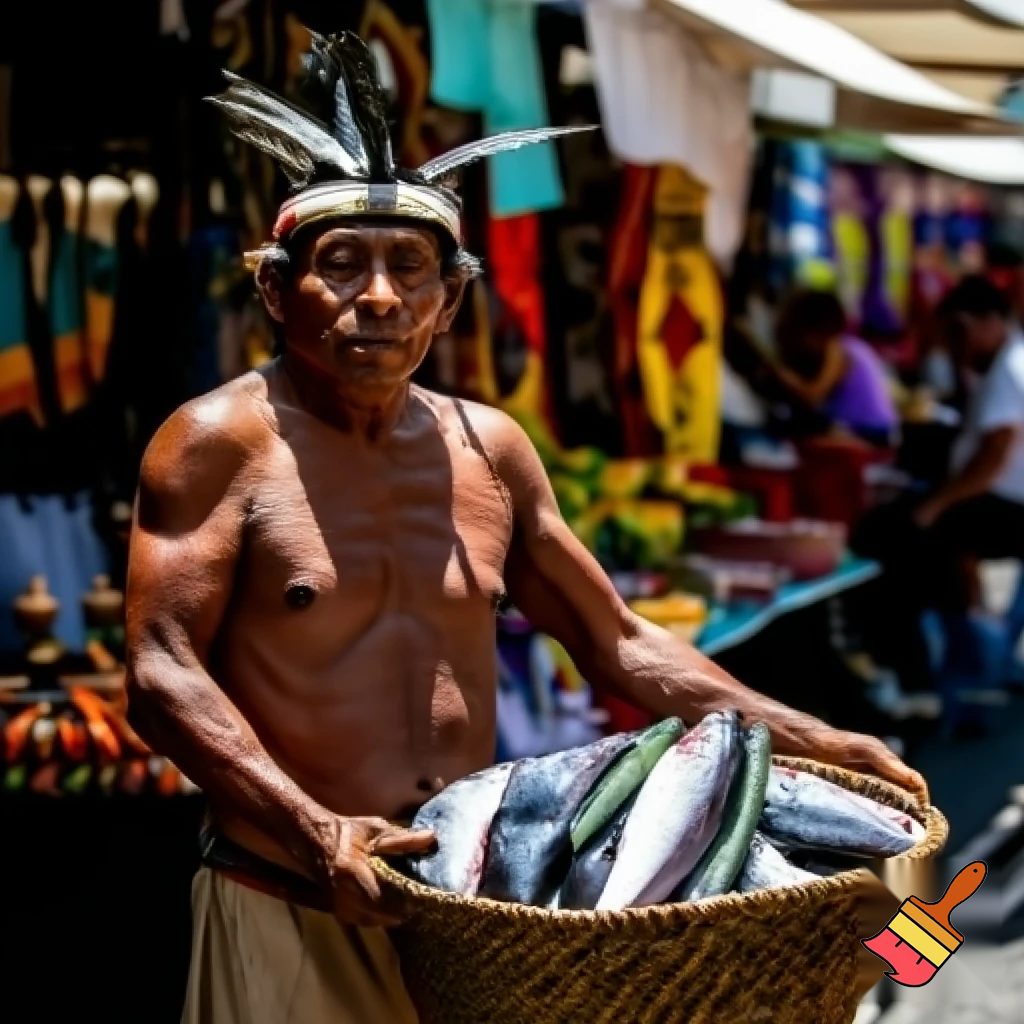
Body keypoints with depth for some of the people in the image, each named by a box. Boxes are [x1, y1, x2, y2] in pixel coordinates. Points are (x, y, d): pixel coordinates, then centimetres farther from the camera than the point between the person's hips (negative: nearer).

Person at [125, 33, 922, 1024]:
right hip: (289, 910, -4)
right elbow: (162, 673, -14)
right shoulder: (222, 441, -7)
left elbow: (618, 643, 13)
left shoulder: (490, 450, 6)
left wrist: (809, 740, 6)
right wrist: (312, 832, -26)